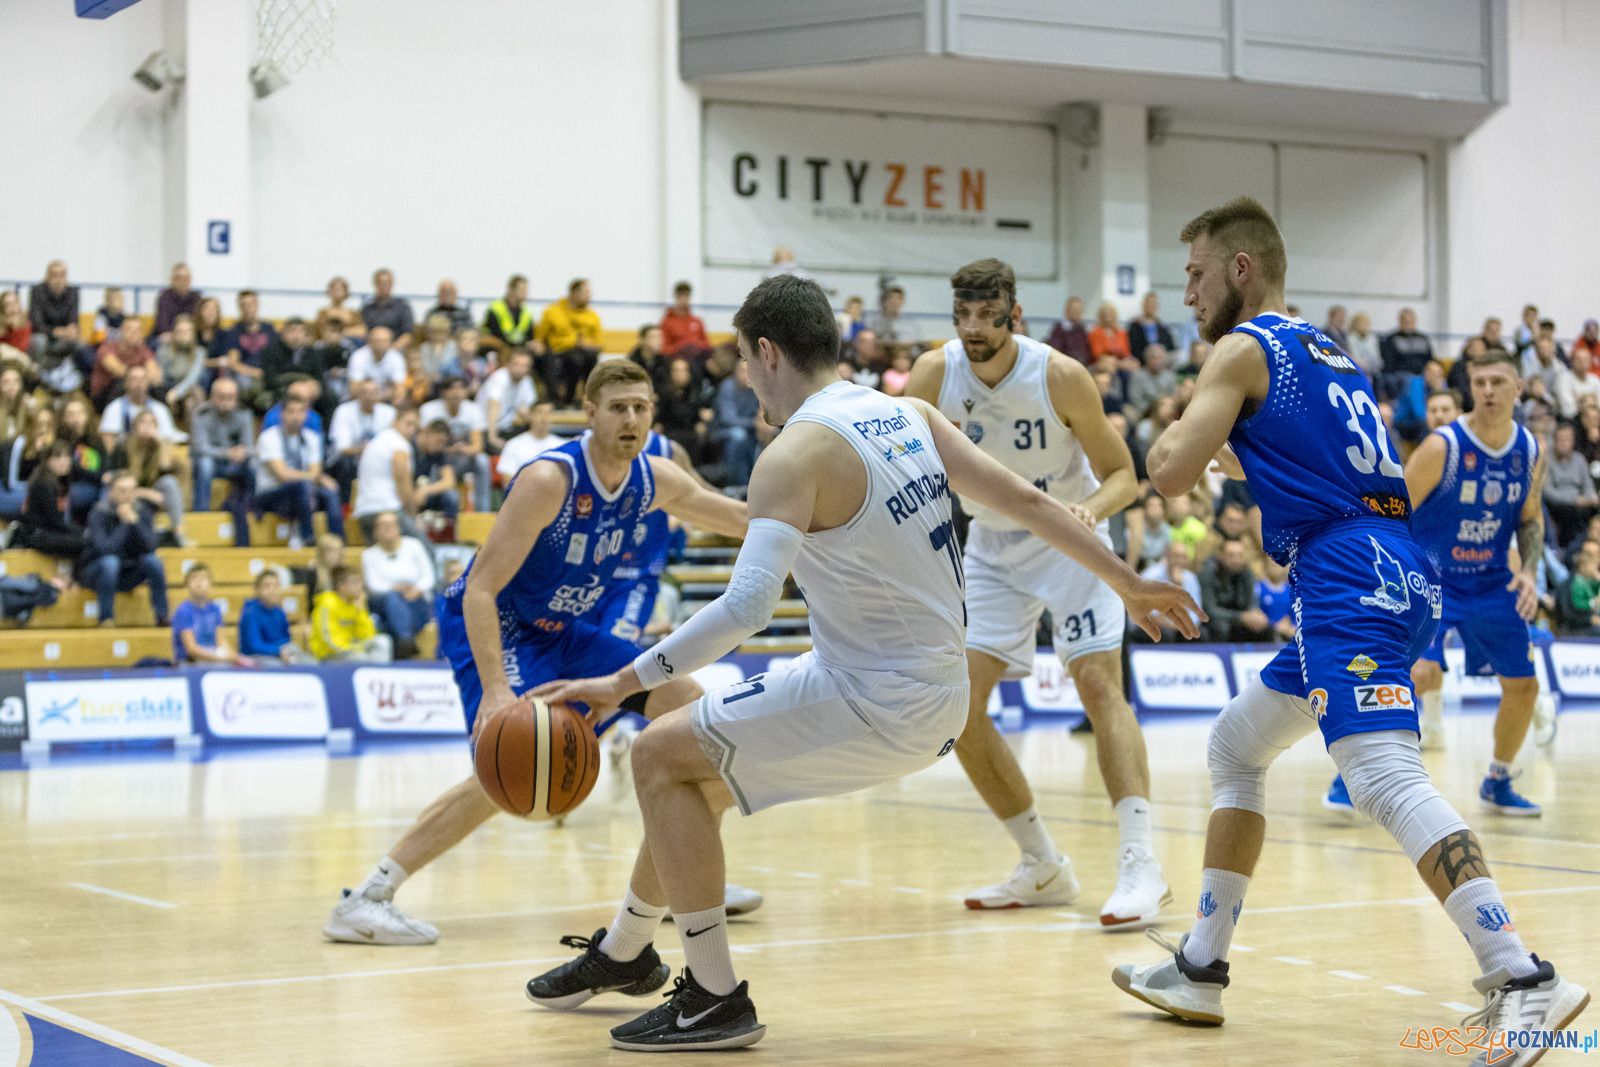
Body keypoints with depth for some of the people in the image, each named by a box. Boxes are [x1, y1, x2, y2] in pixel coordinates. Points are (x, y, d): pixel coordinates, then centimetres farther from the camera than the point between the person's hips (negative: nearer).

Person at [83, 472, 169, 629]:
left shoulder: (141, 513, -3)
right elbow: (104, 548, -28)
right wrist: (124, 522, -25)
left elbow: (150, 547, -16)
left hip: (128, 577, 4)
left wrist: (135, 520, -26)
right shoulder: (98, 514, -14)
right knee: (109, 561, -36)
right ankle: (106, 617, -27)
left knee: (152, 560, -24)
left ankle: (162, 617, -20)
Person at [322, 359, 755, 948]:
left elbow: (740, 518, 13)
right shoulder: (550, 479, -27)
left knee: (688, 703, 8)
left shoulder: (653, 479, -5)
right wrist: (496, 689, -41)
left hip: (561, 629, 9)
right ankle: (365, 900, -30)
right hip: (491, 628, -9)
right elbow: (480, 590, -30)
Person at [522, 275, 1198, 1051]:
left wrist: (622, 683, -27)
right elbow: (1026, 502, 8)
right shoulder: (909, 416, 6)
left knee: (661, 757, 0)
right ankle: (623, 953, 41)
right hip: (936, 703, 9)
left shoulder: (798, 454, -18)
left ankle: (715, 1000, 2)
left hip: (871, 707, -9)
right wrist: (1129, 585, 19)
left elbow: (747, 606, -30)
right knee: (696, 758, 22)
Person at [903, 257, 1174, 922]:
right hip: (992, 547, 4)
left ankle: (1140, 865, -25)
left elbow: (1122, 476, -15)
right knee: (959, 706, -3)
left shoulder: (1060, 377, -22)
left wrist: (1089, 508, -36)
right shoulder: (935, 374, -15)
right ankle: (1044, 869, 8)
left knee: (1099, 684, -20)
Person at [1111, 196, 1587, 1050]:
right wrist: (1226, 453, 37)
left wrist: (1179, 427, 11)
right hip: (1394, 573, 10)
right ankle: (1199, 969, 24)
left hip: (1349, 579, -10)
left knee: (1384, 777, -22)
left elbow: (1171, 473, -10)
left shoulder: (1243, 348, -2)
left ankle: (1522, 981, -32)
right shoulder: (1324, 352, 25)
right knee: (1235, 745, 20)